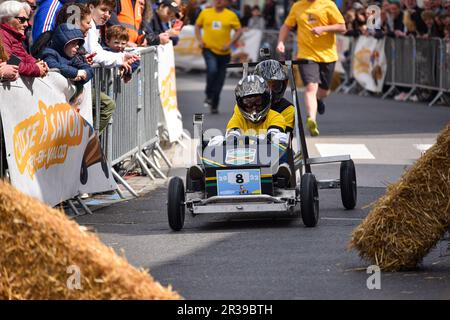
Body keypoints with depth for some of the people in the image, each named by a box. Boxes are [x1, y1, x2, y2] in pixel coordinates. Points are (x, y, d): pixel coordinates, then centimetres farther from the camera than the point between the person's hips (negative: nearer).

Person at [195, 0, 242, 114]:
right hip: (209, 49, -1)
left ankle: (214, 105, 21)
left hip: (224, 52, 1)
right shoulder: (205, 13, 4)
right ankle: (209, 95, -4)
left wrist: (229, 43, -10)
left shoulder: (231, 15, -1)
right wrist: (199, 40, 1)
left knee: (219, 79, 7)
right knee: (212, 69, -26)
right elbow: (197, 26, 16)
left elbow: (239, 30, 2)